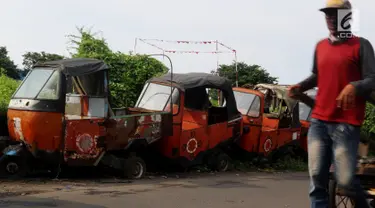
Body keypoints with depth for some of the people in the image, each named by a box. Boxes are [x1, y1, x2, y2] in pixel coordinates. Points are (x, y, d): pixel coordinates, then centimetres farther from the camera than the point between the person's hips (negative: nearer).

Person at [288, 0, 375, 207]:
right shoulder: (320, 46, 16)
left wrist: (354, 86, -26)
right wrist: (301, 86, 11)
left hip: (346, 124, -5)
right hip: (318, 121, 5)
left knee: (345, 180, -4)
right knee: (317, 179, 1)